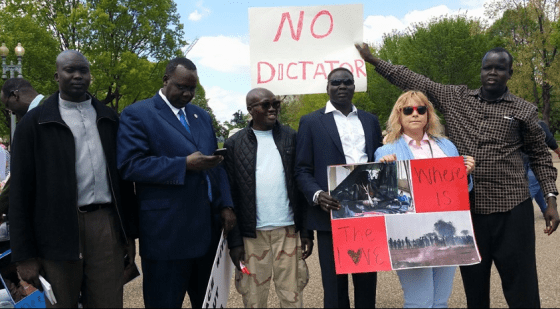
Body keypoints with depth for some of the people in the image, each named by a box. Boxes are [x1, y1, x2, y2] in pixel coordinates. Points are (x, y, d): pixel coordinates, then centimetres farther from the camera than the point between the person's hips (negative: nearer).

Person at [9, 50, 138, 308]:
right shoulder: (34, 122, 2)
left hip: (107, 227, 3)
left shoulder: (109, 118, 13)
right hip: (58, 232, -2)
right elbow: (21, 190, 0)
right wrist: (24, 255, -4)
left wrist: (130, 233, 13)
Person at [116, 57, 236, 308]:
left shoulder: (202, 116, 17)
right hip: (167, 232, -6)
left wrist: (225, 205, 5)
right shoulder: (137, 114, -4)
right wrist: (185, 164, -21)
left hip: (207, 228, 6)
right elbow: (129, 165, -16)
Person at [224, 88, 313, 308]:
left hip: (289, 231, 1)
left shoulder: (291, 138, 5)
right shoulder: (234, 145, 2)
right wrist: (234, 241, -3)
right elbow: (230, 195, 1)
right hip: (252, 234, 0)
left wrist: (306, 231, 2)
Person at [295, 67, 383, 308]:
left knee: (367, 286, 11)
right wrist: (317, 195, -18)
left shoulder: (370, 121, 15)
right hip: (331, 216, -3)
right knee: (335, 289, 6)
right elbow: (302, 170, 0)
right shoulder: (311, 122, 4)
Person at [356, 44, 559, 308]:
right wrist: (374, 60, 10)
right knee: (473, 282, 11)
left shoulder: (524, 111, 4)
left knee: (521, 285, 1)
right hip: (466, 206, 2)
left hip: (511, 208, -2)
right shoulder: (456, 98, 8)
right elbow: (415, 82, 9)